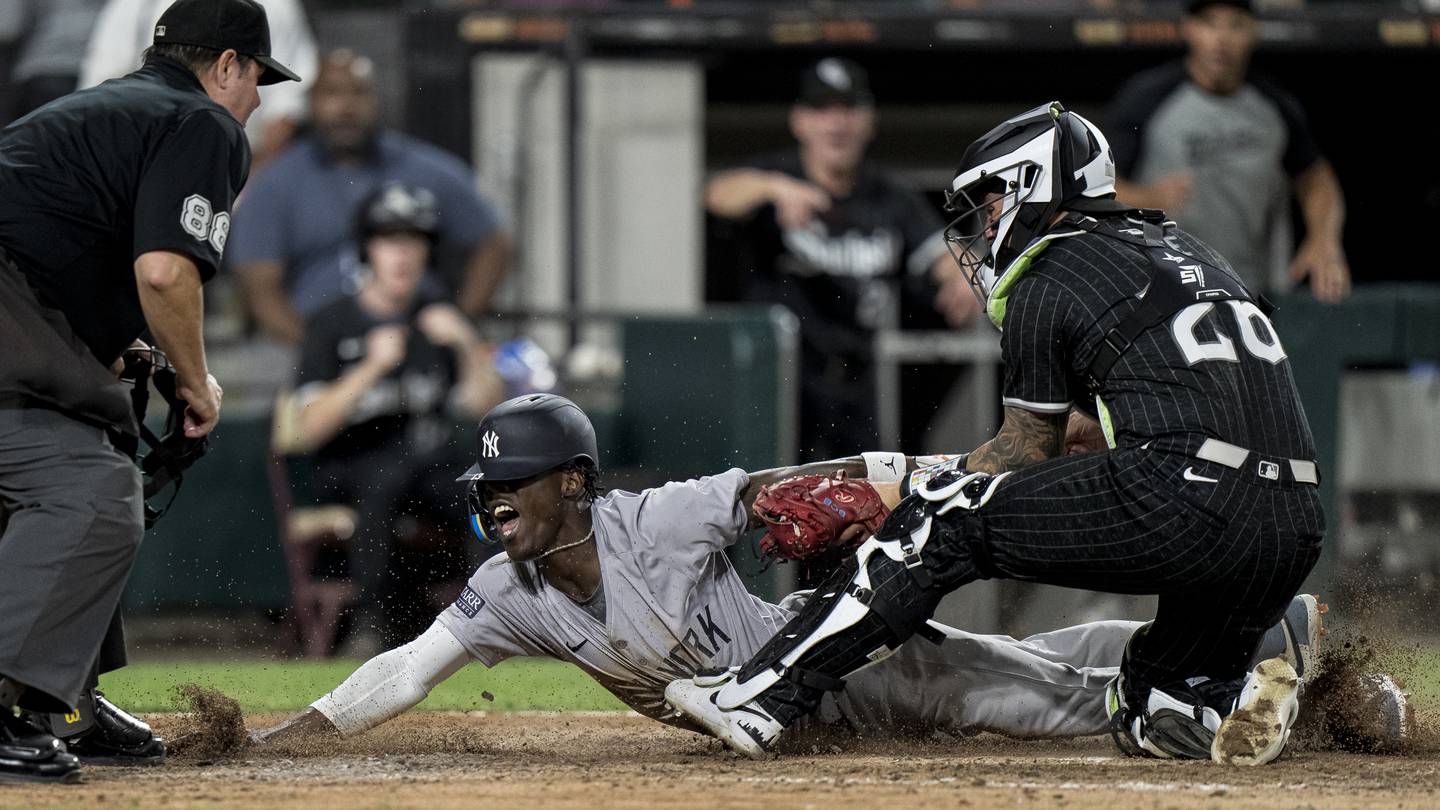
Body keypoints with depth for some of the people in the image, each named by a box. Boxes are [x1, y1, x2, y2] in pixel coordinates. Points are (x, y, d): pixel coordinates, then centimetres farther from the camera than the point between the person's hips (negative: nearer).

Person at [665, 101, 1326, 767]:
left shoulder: (1045, 284, 6)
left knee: (943, 521, 4)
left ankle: (758, 700, -1)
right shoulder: (1184, 249, 29)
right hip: (1296, 529, 7)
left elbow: (1029, 448, 15)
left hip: (1187, 499, -7)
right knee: (1149, 717, 23)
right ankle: (1236, 703, -9)